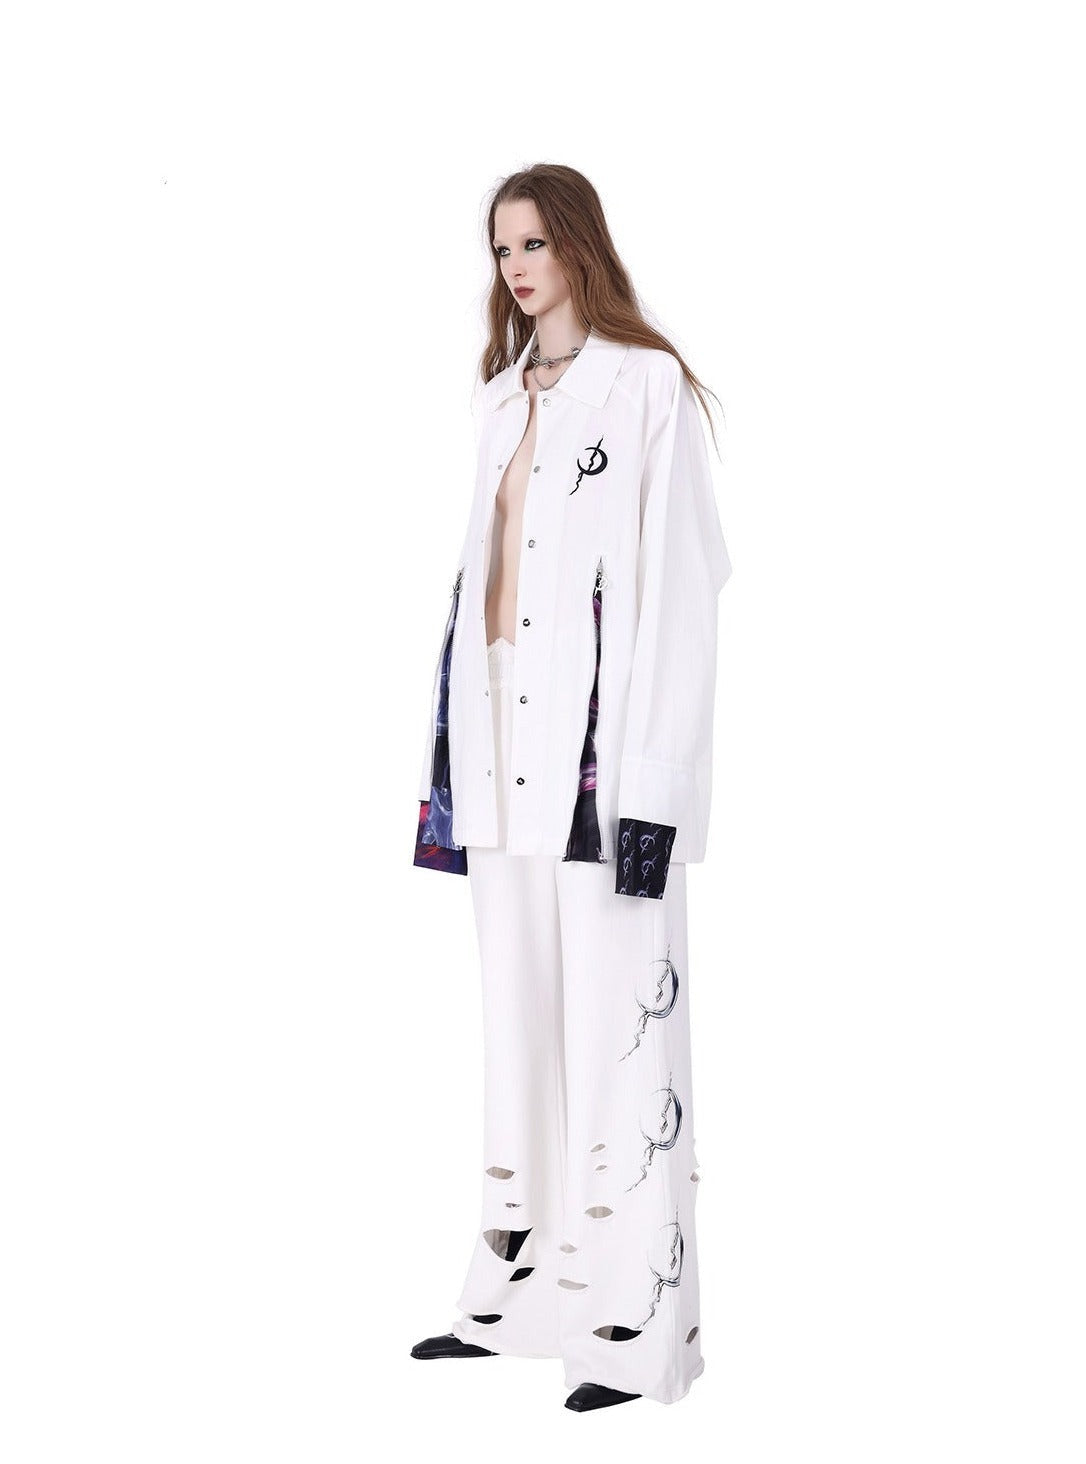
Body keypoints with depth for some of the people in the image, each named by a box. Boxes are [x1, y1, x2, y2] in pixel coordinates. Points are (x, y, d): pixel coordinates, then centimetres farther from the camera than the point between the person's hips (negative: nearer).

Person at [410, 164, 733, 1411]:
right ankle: (518, 1287, 20)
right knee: (518, 1015, 10)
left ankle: (634, 1322, 2)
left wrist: (651, 790, -16)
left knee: (612, 1019, -6)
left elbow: (677, 593, -10)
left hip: (600, 737, -7)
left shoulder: (645, 386, -4)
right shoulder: (503, 397, 17)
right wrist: (449, 753, 13)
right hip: (503, 735, 7)